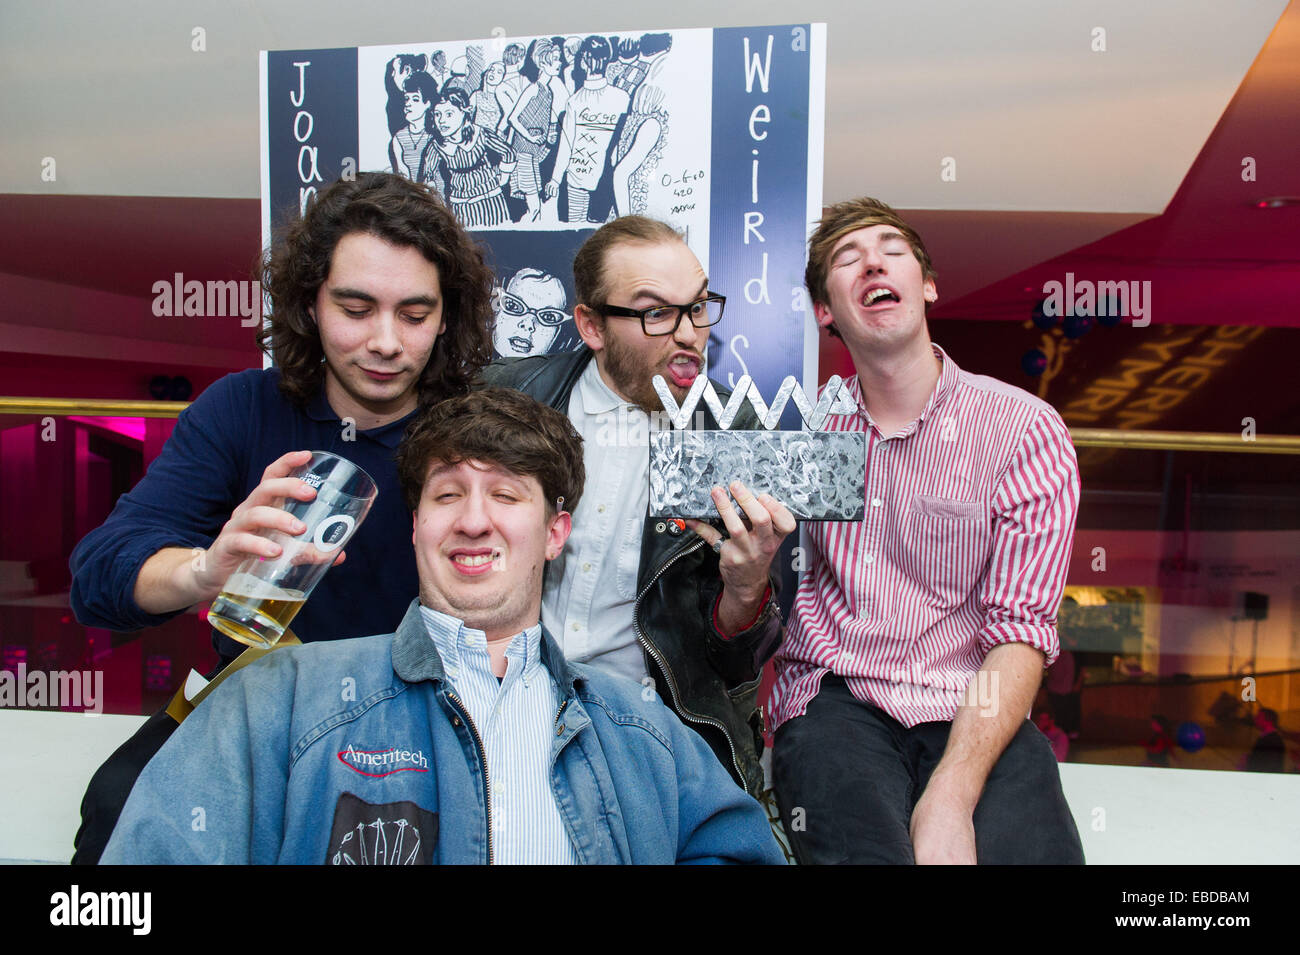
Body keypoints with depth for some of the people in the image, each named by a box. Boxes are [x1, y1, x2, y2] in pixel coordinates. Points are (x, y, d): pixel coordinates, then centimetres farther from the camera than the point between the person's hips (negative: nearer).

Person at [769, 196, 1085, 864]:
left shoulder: (1024, 428, 2)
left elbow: (1019, 631, -5)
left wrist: (951, 796, -17)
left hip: (972, 712, 1)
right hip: (834, 701, 0)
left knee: (1030, 846, -27)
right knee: (867, 851, -29)